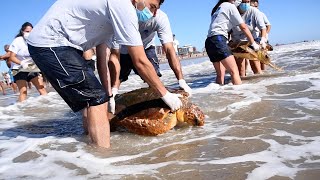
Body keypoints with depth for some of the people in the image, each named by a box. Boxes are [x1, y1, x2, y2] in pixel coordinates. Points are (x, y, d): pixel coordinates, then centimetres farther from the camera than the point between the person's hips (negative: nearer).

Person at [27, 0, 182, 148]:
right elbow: (140, 62, -16)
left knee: (92, 98, 15)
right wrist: (165, 94, -7)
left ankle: (91, 137, 27)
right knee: (97, 99, -11)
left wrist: (109, 96, 11)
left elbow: (102, 62, 14)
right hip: (50, 44, -10)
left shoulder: (110, 13, 16)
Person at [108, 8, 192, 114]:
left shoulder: (160, 17, -31)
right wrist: (113, 90, -46)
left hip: (146, 48, 1)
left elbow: (169, 50, -31)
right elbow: (114, 55, -38)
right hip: (121, 52, -1)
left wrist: (181, 81, -41)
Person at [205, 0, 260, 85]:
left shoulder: (218, 8, 27)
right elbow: (243, 27, 4)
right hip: (218, 40, -9)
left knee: (220, 73, 10)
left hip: (209, 41, 9)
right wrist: (253, 43, 11)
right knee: (234, 71, -13)